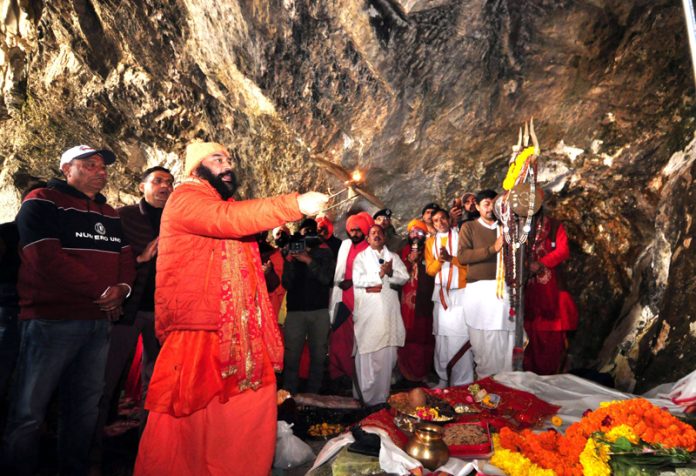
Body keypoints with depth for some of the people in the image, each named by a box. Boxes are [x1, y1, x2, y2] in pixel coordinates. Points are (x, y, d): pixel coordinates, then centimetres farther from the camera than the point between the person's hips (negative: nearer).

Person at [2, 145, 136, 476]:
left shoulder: (110, 215, 18)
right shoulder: (42, 203, -2)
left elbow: (126, 257, 15)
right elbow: (47, 259, -15)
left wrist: (121, 287, -7)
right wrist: (101, 291, -13)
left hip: (100, 322, 6)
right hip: (52, 321, -6)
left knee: (86, 407, 11)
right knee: (29, 411, 1)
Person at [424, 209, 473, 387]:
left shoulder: (461, 236, 3)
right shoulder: (430, 242, 12)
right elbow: (429, 269, 7)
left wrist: (451, 258, -16)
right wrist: (440, 260, -11)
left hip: (460, 291, -3)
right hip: (441, 293, 3)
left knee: (461, 336, -8)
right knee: (442, 336, 3)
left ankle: (463, 381, -1)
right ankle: (443, 378, 12)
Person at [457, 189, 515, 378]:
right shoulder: (469, 227, 6)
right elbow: (462, 256, -9)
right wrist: (492, 249, -13)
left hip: (504, 288, 3)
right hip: (480, 289, -3)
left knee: (506, 340, 1)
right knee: (483, 341, 2)